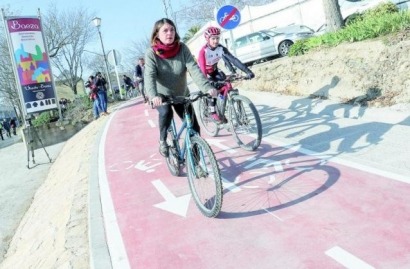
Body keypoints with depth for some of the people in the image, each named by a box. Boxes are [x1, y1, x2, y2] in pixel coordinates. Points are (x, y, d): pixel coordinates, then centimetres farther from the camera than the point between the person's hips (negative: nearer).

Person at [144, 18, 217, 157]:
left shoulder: (182, 48, -15)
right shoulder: (151, 53, -18)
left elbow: (194, 69, -25)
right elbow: (149, 76, -30)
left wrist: (207, 87, -41)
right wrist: (153, 95, -49)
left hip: (182, 94, 3)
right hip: (162, 95, -2)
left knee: (193, 127, -5)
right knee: (166, 112, -33)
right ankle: (163, 141, -6)